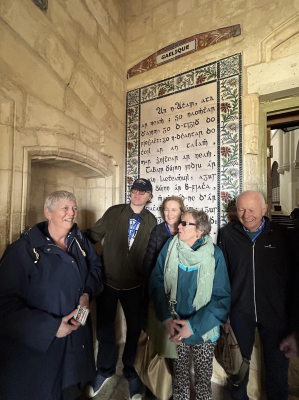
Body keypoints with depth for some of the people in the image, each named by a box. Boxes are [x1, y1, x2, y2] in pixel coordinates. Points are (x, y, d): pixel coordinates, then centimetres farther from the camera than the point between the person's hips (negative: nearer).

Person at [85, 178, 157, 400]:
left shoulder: (152, 221, -4)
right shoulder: (113, 212, -8)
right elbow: (93, 235, -3)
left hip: (135, 285, 1)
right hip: (107, 281, 0)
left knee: (135, 329, 19)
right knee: (104, 328, 19)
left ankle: (132, 373, 48)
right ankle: (105, 370, 49)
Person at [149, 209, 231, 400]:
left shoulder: (214, 254, -16)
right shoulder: (170, 246, -11)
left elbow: (222, 298, -15)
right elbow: (156, 282, -8)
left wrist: (193, 326, -19)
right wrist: (167, 319, -15)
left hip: (203, 332, -1)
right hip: (175, 328, 2)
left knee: (203, 378, 19)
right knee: (179, 374, 21)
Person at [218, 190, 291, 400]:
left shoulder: (281, 233, -7)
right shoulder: (228, 233, -7)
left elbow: (290, 274, 0)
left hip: (275, 312, 0)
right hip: (239, 311, 0)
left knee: (277, 362, 18)